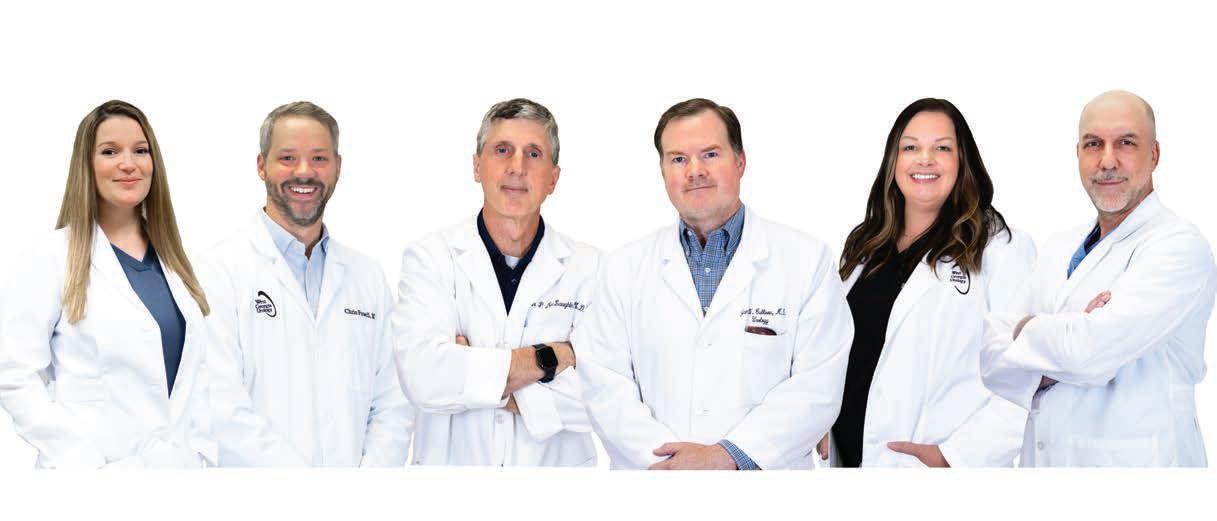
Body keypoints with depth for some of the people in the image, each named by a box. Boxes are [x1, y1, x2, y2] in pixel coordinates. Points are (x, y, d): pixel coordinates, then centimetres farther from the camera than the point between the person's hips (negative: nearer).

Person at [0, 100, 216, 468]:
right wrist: (79, 459, -17)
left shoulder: (172, 257, 10)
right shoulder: (53, 257, -6)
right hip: (101, 468, -5)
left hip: (183, 463, 5)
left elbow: (196, 365, 11)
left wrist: (202, 452, 1)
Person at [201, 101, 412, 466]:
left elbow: (392, 405, 10)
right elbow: (224, 410, -11)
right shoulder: (221, 270, -1)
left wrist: (371, 479, -6)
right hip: (258, 491, -3)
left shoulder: (369, 276, 14)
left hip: (359, 466, 3)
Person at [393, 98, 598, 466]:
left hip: (559, 465, 1)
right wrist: (548, 357, -17)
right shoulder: (428, 257, -5)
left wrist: (470, 371, -16)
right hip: (452, 462, 0)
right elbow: (422, 378, -19)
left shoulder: (590, 267, -4)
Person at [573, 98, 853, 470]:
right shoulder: (624, 268, 5)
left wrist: (726, 457, -18)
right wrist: (669, 463, -17)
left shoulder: (809, 261, -1)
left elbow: (817, 386, -9)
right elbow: (603, 384, -3)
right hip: (651, 473, 1)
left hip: (765, 470, -1)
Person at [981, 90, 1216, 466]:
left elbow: (1089, 350, -26)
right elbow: (988, 353, 0)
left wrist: (1026, 327, -7)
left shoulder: (1180, 245, -15)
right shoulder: (1058, 249, 7)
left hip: (1133, 461, -6)